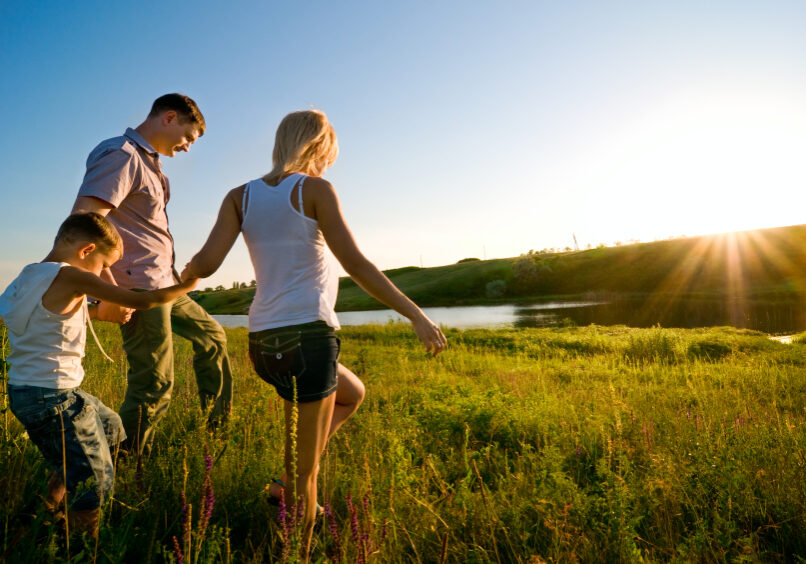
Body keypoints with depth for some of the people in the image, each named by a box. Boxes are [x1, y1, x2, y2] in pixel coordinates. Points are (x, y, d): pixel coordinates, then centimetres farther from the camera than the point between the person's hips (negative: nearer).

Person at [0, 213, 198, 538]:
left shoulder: (28, 276, 8)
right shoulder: (71, 277, -18)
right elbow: (141, 301, -19)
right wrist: (185, 285, -6)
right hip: (52, 398, -10)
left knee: (112, 427, 26)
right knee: (94, 480, 2)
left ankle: (51, 506, 32)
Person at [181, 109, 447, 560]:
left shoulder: (241, 196, 11)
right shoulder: (315, 189, -4)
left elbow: (205, 263, 0)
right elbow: (355, 263, -14)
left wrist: (182, 277, 22)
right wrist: (417, 315, -11)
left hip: (265, 343, 7)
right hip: (308, 336, -7)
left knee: (353, 394, 30)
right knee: (305, 473, 8)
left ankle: (289, 482, 25)